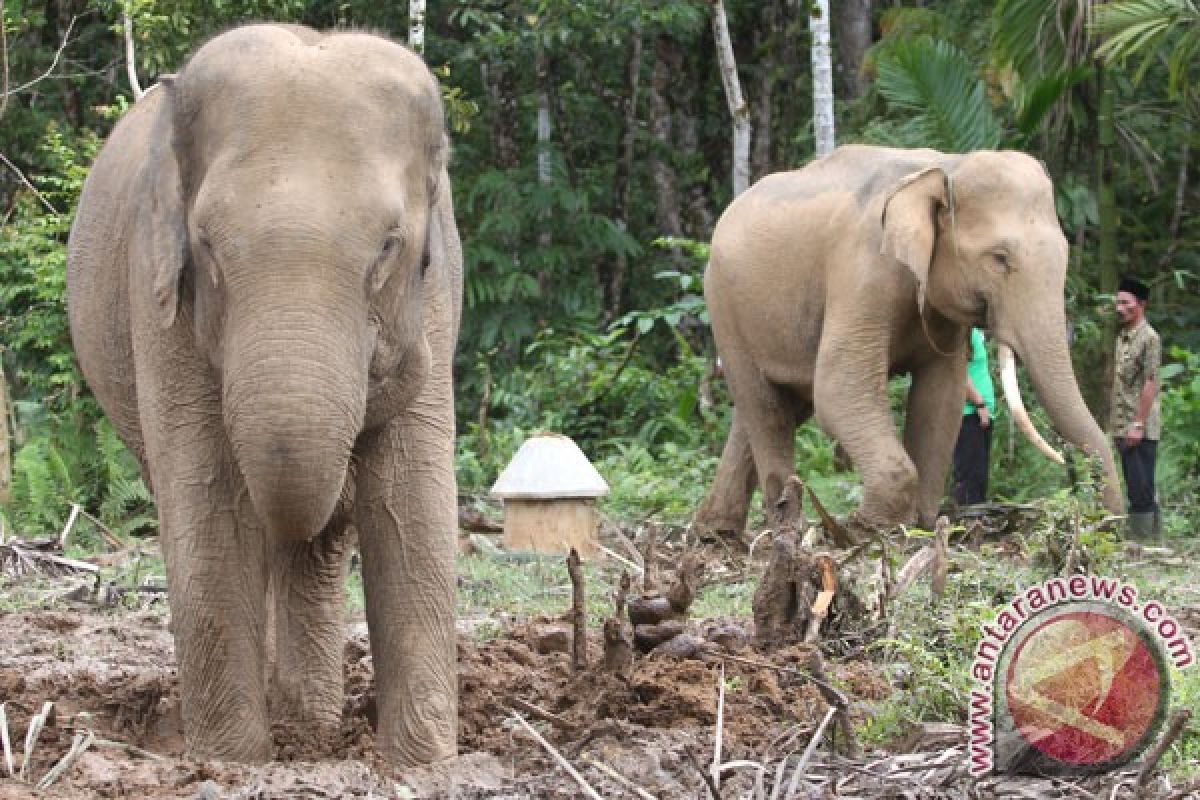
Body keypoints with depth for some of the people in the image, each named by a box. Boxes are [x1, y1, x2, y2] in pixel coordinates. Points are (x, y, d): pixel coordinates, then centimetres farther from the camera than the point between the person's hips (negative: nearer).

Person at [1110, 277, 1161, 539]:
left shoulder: (1149, 338, -10)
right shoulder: (1121, 337, 16)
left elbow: (1150, 384, -16)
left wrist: (1138, 424, -19)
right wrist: (1113, 423, 14)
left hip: (1140, 429, -9)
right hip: (1122, 427, 9)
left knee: (1141, 490, -9)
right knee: (1140, 490, 11)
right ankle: (1152, 535, 16)